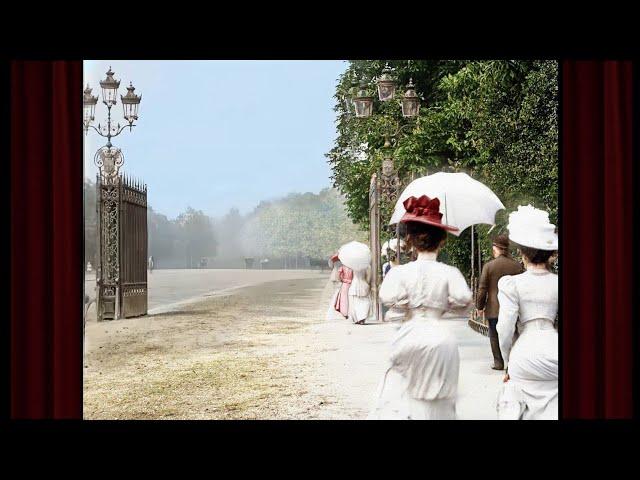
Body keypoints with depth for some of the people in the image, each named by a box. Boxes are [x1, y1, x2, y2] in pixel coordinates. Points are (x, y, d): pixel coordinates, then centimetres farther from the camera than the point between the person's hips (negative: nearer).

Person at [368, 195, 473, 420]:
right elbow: (465, 301, -15)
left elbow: (388, 298, -20)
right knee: (438, 401, 14)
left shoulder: (401, 271, -7)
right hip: (441, 337, 1)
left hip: (411, 335, -1)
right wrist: (445, 303, 5)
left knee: (400, 396, 6)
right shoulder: (449, 273, -6)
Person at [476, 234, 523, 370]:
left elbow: (482, 289, -5)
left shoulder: (489, 265, -8)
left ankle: (498, 362, 9)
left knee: (495, 336, 8)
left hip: (493, 308, -3)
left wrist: (480, 307, 5)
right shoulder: (517, 266, 1)